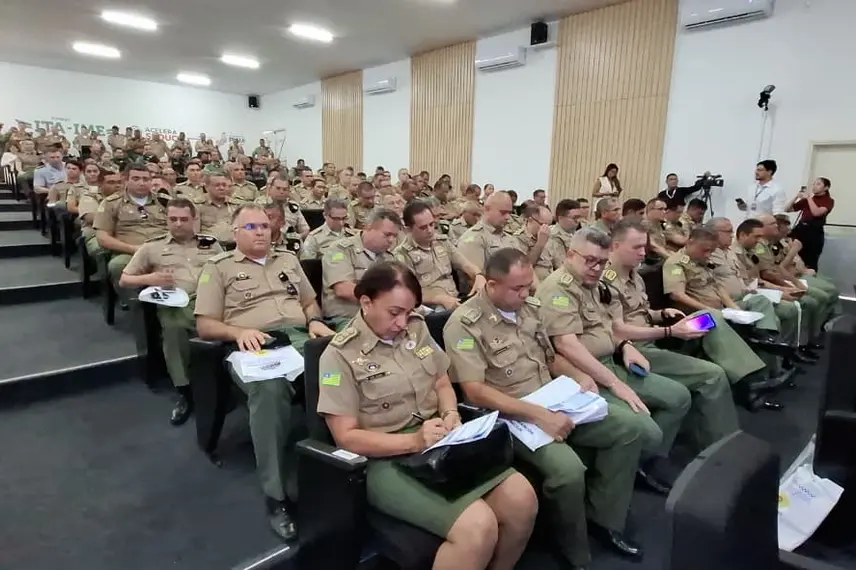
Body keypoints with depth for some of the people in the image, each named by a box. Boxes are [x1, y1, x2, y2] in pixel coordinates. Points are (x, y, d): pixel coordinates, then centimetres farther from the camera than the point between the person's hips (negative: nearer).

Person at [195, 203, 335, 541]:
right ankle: (276, 495, -27)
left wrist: (314, 321, 6)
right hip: (254, 345, -3)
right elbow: (205, 325, 7)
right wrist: (239, 331, -13)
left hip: (301, 337, 4)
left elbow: (309, 302, 29)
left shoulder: (288, 260, 27)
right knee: (270, 387, -40)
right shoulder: (218, 267, 14)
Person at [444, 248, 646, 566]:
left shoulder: (529, 309, 7)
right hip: (510, 416, -8)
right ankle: (575, 556, 2)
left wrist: (581, 379, 0)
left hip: (555, 403, 8)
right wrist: (538, 415, -27)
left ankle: (601, 518, 11)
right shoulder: (465, 324, -16)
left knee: (627, 425, -1)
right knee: (568, 470, -29)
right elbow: (475, 391, -22)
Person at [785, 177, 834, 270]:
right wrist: (797, 196, 0)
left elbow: (816, 212, -17)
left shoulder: (829, 201, 2)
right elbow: (787, 209, 11)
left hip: (814, 232, -4)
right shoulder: (806, 199, 14)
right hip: (800, 229, 4)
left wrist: (809, 197, -11)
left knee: (810, 264, -2)